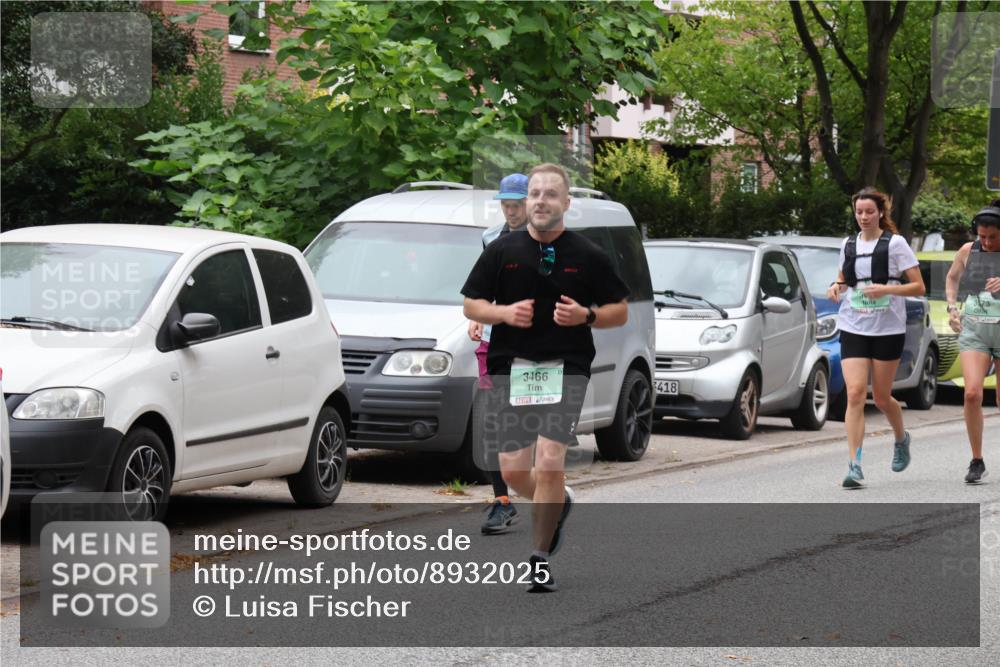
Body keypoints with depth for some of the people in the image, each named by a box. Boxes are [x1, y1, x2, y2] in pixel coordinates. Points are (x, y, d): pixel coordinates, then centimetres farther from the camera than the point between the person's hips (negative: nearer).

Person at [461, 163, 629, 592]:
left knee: (549, 463, -14)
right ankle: (557, 503, 36)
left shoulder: (587, 255, 2)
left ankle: (540, 560, -3)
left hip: (566, 368, -2)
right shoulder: (502, 251, 5)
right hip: (512, 368, 2)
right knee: (513, 470, 2)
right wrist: (505, 312, -11)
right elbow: (471, 305, 9)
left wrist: (586, 315, -13)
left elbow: (620, 312, 7)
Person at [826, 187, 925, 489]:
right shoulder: (848, 245, 9)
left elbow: (918, 287, -4)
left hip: (888, 328, -3)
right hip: (853, 328, 3)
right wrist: (837, 286, 2)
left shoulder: (895, 243, -3)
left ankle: (901, 439, 39)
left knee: (882, 398, 7)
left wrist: (886, 289, -19)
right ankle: (855, 465, -15)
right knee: (855, 394, -12)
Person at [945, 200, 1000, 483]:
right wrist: (952, 308, 8)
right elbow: (952, 278, 22)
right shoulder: (968, 251, 4)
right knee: (972, 393, -16)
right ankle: (977, 462, -5)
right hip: (973, 330, 1)